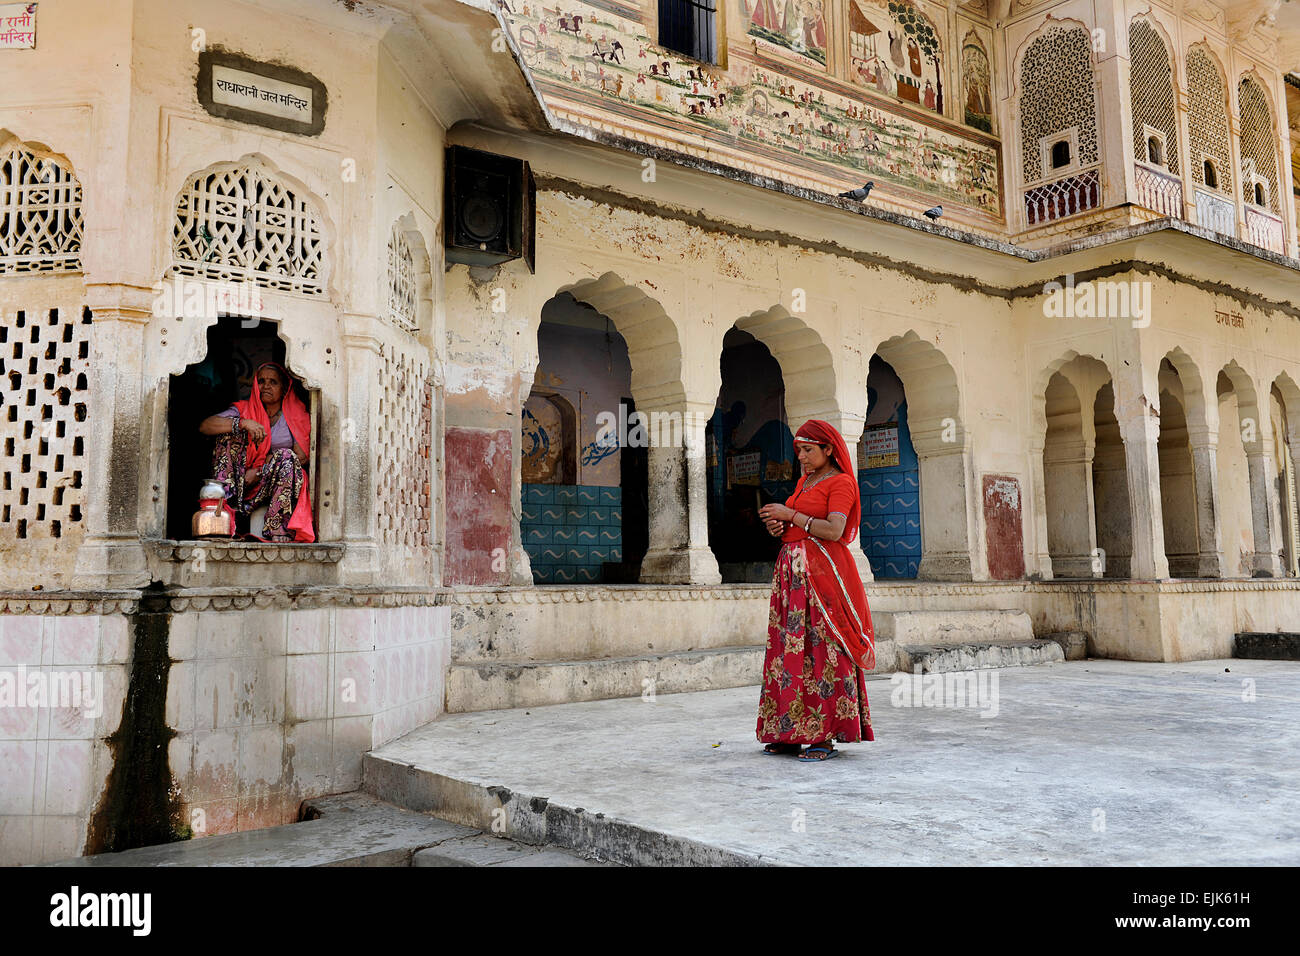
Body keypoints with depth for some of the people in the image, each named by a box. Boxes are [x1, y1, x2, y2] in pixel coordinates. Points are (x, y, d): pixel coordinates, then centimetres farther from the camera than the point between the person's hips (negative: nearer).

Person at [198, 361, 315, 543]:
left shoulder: (297, 416, 6)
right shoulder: (244, 410, 9)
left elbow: (301, 457, -8)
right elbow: (205, 426, -7)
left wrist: (259, 472, -13)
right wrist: (243, 423, -22)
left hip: (280, 485, -1)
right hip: (244, 483, 1)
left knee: (286, 456, -32)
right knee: (231, 428, -13)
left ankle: (280, 534, -41)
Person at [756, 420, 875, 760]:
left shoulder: (840, 482, -3)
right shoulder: (804, 482, 21)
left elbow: (833, 531, -16)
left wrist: (790, 515, -12)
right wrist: (777, 527, 5)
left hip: (823, 571, -8)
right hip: (793, 571, 8)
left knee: (825, 650, -8)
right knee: (791, 650, 4)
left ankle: (827, 736, -4)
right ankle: (790, 735, 8)